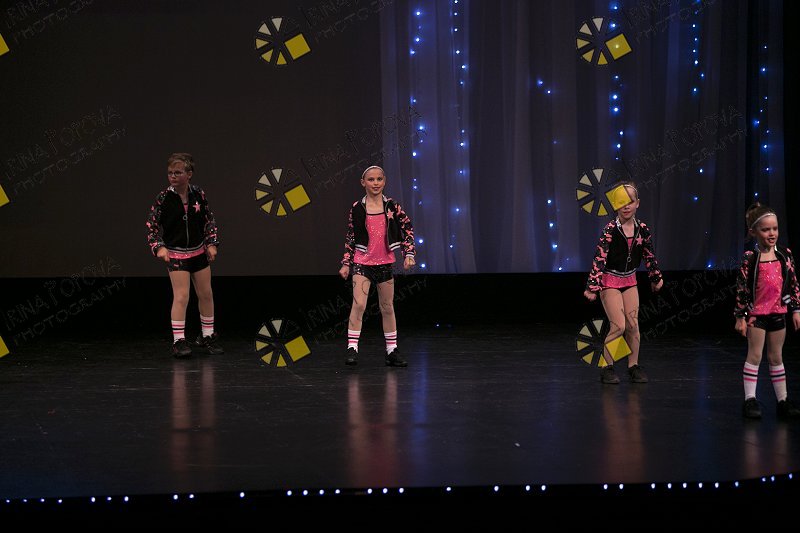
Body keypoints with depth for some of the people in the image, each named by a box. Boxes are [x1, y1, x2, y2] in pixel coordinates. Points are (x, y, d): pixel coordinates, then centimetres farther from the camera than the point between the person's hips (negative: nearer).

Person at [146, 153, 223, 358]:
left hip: (199, 251, 4)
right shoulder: (163, 198, -13)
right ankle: (179, 341, -3)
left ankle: (207, 336, 25)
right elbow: (152, 225, -9)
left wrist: (211, 243, 0)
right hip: (175, 254, -4)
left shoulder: (198, 194, -5)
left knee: (206, 294, 10)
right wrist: (159, 247, -21)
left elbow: (209, 219, 7)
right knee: (181, 297, -10)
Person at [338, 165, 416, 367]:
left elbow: (408, 228, 2)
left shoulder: (392, 206, -1)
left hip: (385, 262, 2)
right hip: (362, 262, -2)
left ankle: (392, 350, 19)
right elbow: (350, 237, 4)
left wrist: (409, 254, -7)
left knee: (387, 307, 11)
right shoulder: (357, 208, -2)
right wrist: (346, 263, 2)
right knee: (359, 304, -14)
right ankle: (352, 347, -11)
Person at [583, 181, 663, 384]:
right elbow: (599, 258, -23)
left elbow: (649, 255, 10)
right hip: (610, 281, -5)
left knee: (633, 325, 2)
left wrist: (656, 278, 20)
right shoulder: (610, 230, -19)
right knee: (618, 326, -12)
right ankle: (607, 367, 1)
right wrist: (593, 287, -28)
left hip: (630, 280, 5)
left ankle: (634, 366, 15)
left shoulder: (642, 229, -5)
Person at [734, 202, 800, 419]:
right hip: (756, 313, -4)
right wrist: (740, 317, -9)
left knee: (776, 357, 13)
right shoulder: (750, 258, -11)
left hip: (778, 313, 4)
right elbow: (741, 288, -9)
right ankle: (750, 399, 4)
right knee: (755, 355, -1)